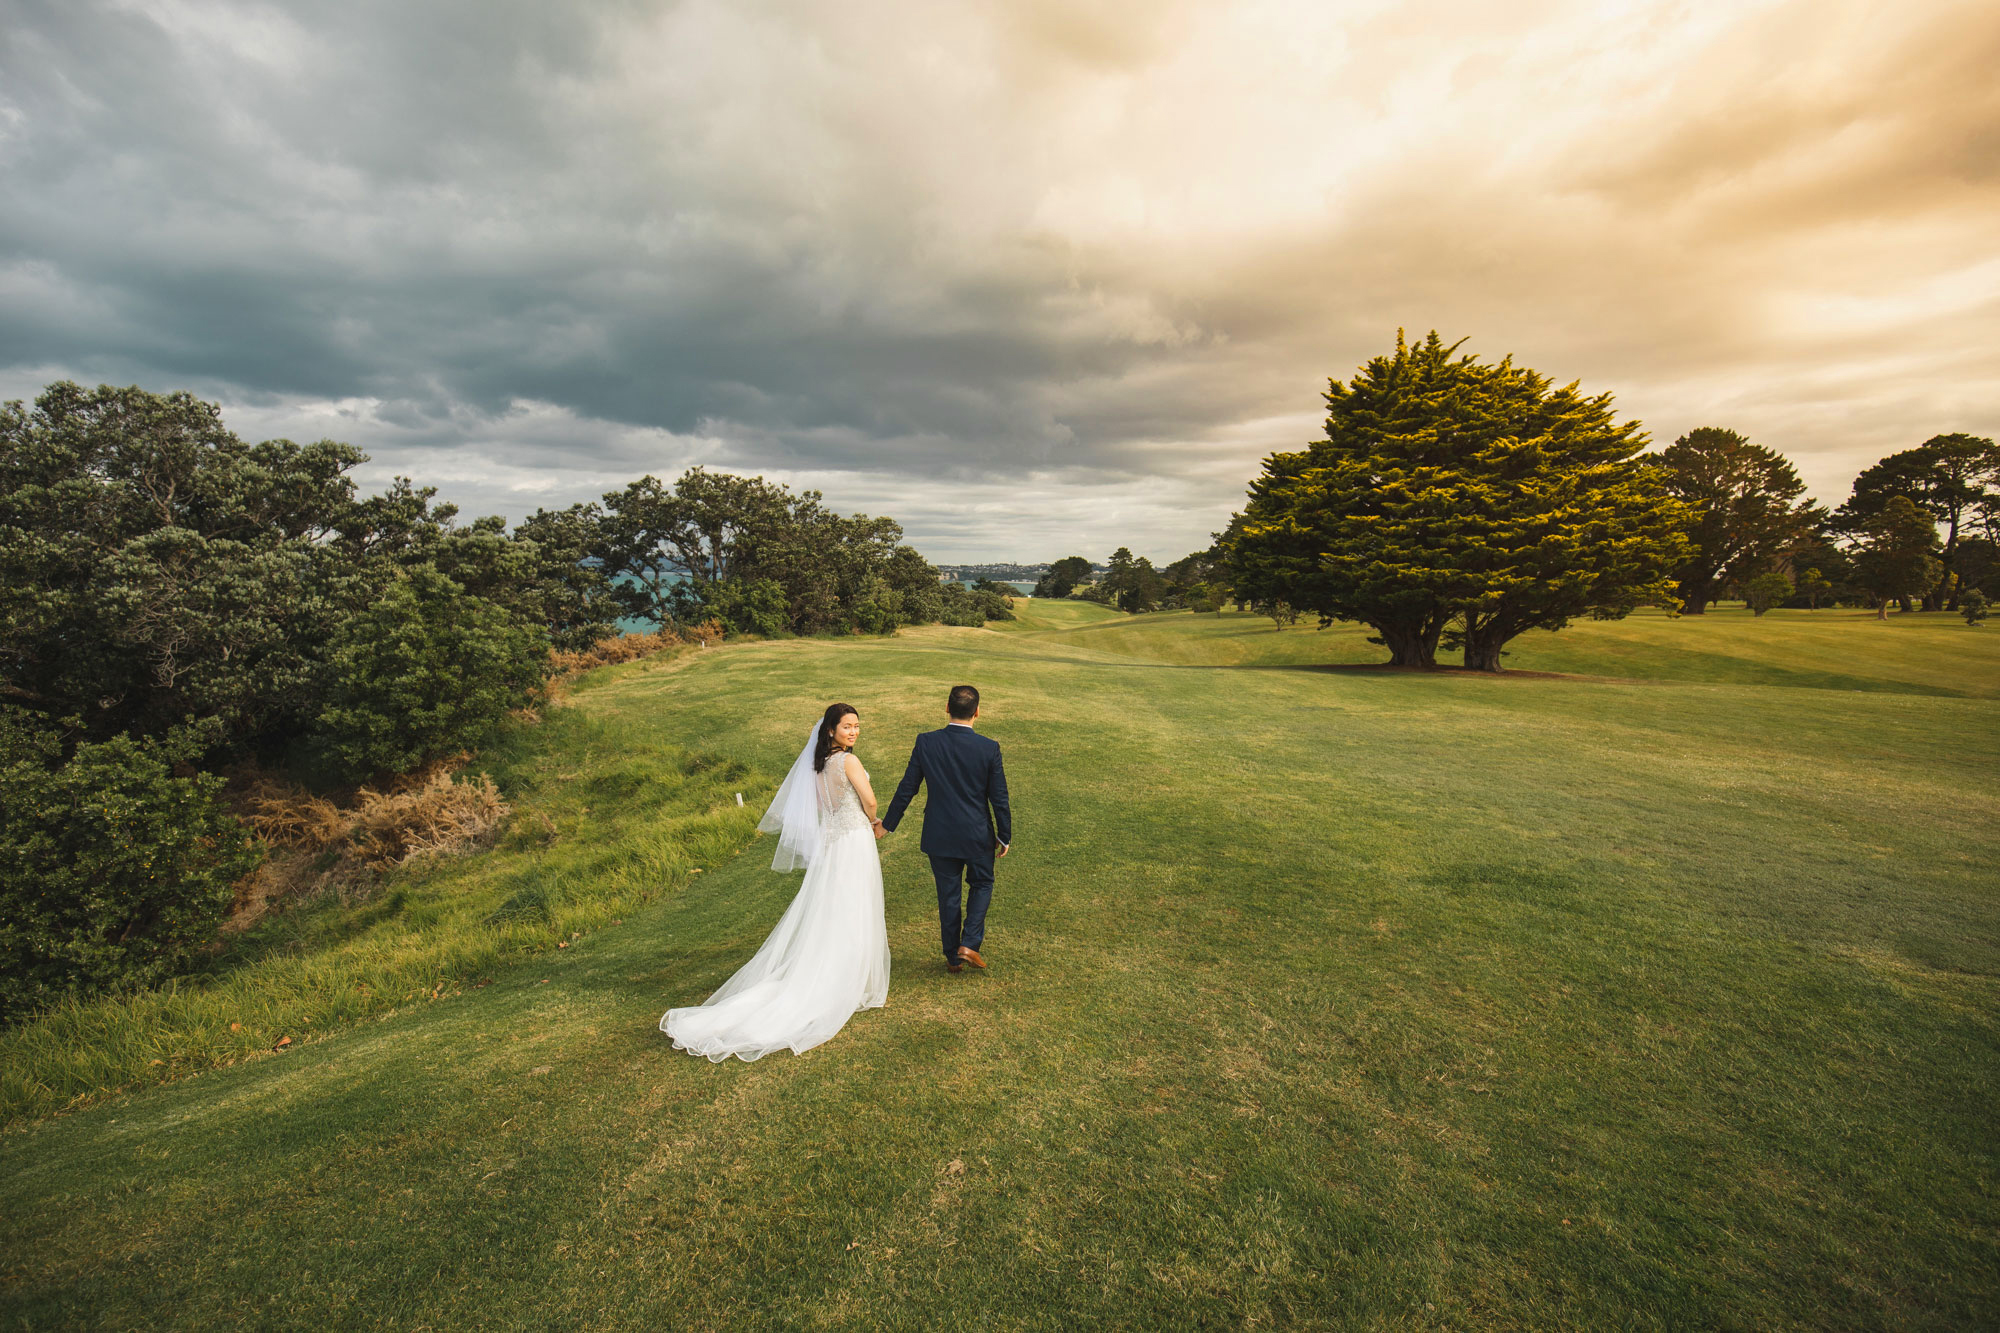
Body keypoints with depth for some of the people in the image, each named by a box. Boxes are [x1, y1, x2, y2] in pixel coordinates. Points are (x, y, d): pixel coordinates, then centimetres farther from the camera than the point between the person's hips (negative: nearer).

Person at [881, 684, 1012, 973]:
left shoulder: (926, 743, -12)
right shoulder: (989, 748, -15)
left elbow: (907, 788, -5)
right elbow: (999, 799, -8)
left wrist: (888, 823, 9)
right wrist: (1004, 836, 6)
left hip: (939, 836, 1)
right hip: (978, 835, -1)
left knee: (948, 895, 16)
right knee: (981, 884, 23)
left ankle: (953, 957, 29)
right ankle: (969, 944, 11)